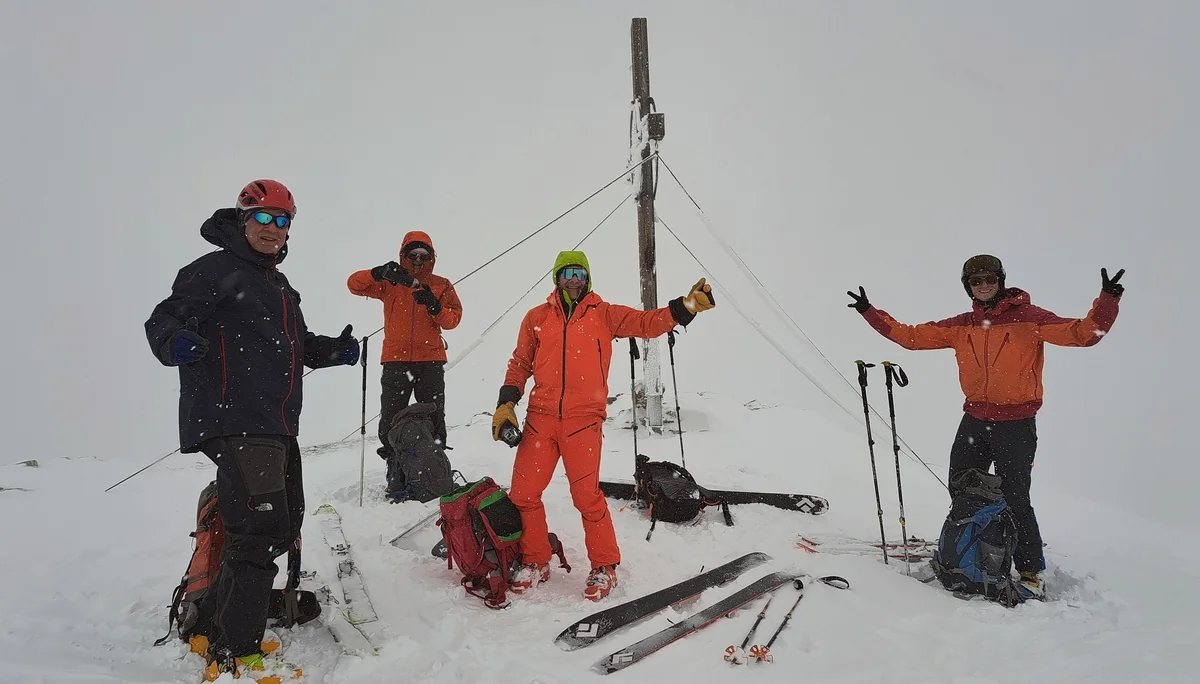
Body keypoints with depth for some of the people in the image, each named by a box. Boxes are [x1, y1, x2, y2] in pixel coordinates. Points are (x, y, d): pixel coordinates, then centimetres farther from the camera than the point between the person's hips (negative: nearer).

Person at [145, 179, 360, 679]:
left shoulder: (279, 286, 24)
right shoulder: (215, 270, -3)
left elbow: (297, 344, 31)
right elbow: (164, 319, -11)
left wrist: (333, 351, 14)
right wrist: (177, 341, -33)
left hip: (277, 425, 10)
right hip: (232, 421, -10)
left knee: (284, 525, 16)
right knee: (261, 528, -18)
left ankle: (223, 626, 31)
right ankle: (234, 658, -12)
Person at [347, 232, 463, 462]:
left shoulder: (441, 285, 10)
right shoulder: (389, 284, 8)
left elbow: (453, 319, 1)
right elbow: (355, 284, -4)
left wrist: (435, 307, -19)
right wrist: (380, 273, -22)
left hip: (431, 360, 1)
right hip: (396, 359, 0)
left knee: (434, 417, 3)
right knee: (391, 419, 0)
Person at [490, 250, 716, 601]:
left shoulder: (604, 315, 7)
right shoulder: (537, 318, 11)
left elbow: (647, 322, 0)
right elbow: (520, 364, 15)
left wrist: (687, 306, -14)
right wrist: (506, 403, 4)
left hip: (583, 421, -3)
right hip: (540, 418, 3)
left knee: (587, 495, -7)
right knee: (523, 493, 3)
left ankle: (604, 567, 13)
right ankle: (535, 561, 24)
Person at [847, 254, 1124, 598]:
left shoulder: (1028, 318, -7)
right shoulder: (961, 326, 5)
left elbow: (1081, 333, -16)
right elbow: (911, 336, 8)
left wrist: (1107, 302, -32)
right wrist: (870, 312, 6)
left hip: (1016, 425, -5)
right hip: (974, 421, 5)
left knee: (1014, 500, -4)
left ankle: (1032, 573, 10)